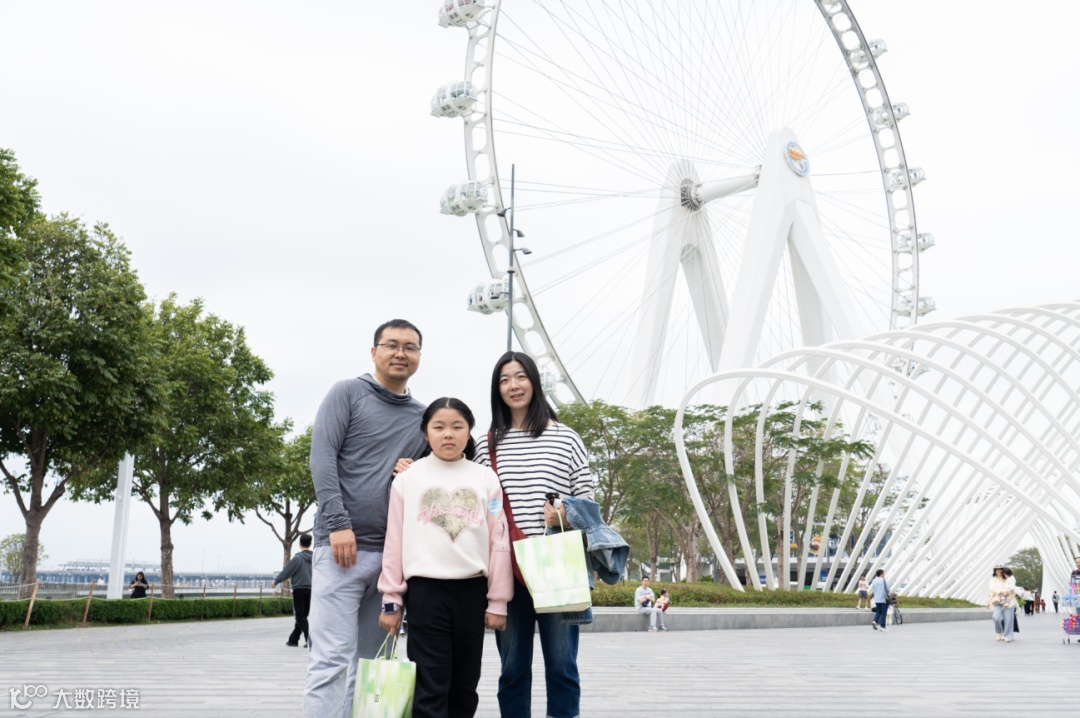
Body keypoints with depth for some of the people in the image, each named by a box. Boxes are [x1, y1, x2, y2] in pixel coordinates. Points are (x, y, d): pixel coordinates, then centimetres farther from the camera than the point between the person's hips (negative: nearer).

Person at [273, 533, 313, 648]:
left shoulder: (297, 558, -10)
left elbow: (286, 571, -6)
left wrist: (276, 581, 10)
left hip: (299, 589, -6)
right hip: (311, 590, 6)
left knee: (300, 616, -4)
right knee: (302, 616, 14)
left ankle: (310, 638, -18)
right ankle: (293, 639, 21)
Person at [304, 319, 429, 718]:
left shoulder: (423, 416, 16)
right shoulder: (347, 393, 3)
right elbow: (322, 458, -6)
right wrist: (338, 523, -15)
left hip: (394, 552, 5)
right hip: (344, 546, -5)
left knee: (371, 660, 8)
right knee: (332, 657, -8)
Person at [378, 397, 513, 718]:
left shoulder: (486, 478, 5)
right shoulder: (408, 478, 3)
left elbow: (499, 542, 5)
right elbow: (395, 542, 4)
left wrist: (498, 600, 3)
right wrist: (391, 599, 2)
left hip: (472, 590, 2)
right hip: (425, 590, -2)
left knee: (465, 684, 11)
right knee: (430, 686, -3)